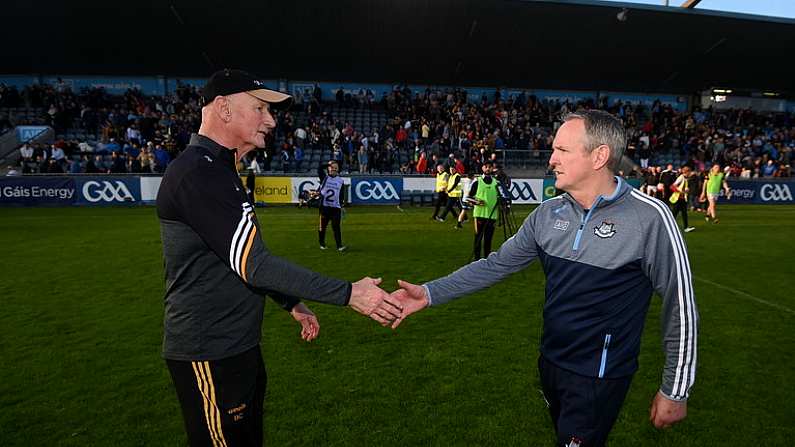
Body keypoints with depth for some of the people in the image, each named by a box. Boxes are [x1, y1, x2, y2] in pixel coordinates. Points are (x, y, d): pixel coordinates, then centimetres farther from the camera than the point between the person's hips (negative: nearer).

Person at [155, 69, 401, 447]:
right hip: (210, 355, -10)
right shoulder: (198, 172, -21)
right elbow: (253, 264, -27)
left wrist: (292, 304, 15)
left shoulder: (219, 170, 12)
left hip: (236, 345, 10)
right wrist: (348, 293, -25)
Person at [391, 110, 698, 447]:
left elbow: (680, 308, -12)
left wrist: (675, 391, -5)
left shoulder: (649, 217, -20)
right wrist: (431, 293, -8)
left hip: (599, 378, -5)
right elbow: (497, 265, -1)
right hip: (550, 364, 5)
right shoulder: (547, 213, -4)